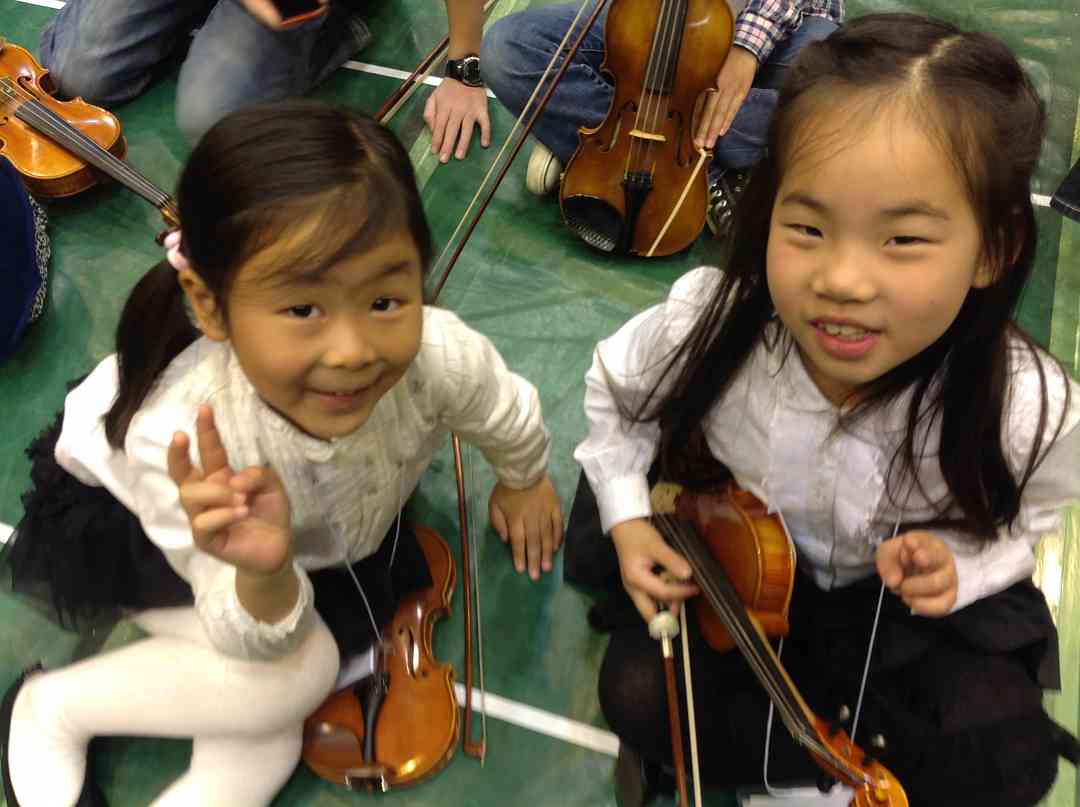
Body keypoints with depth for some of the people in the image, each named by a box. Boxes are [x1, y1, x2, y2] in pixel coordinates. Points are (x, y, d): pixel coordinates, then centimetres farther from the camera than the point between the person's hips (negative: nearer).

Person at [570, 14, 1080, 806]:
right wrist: (627, 518, -13)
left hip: (900, 595, 0)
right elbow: (614, 388, -3)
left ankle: (744, 732, 0)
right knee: (639, 697, -18)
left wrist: (955, 561, -25)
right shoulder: (705, 326, -29)